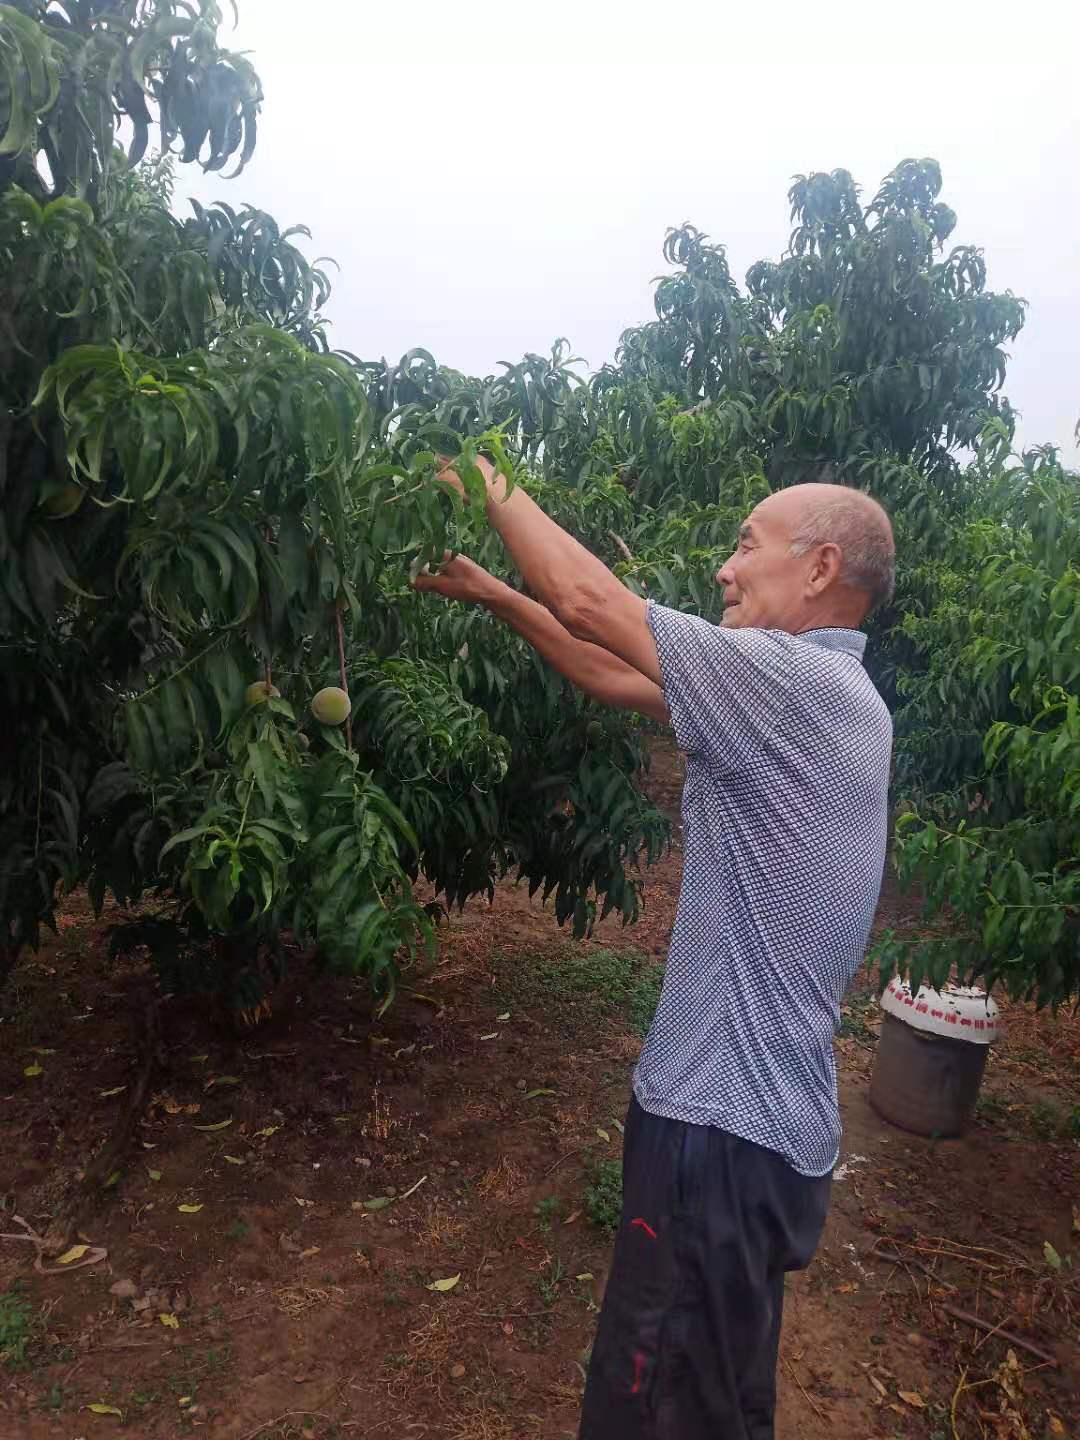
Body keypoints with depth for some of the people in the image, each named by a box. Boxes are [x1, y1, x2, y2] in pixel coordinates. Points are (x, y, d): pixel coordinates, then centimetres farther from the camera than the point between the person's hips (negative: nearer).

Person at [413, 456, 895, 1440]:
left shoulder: (794, 679, -21)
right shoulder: (824, 694, 8)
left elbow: (590, 604, -17)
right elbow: (618, 677, 11)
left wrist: (497, 489, 0)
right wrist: (490, 592, 12)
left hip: (728, 1126, -9)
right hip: (760, 1110, 9)